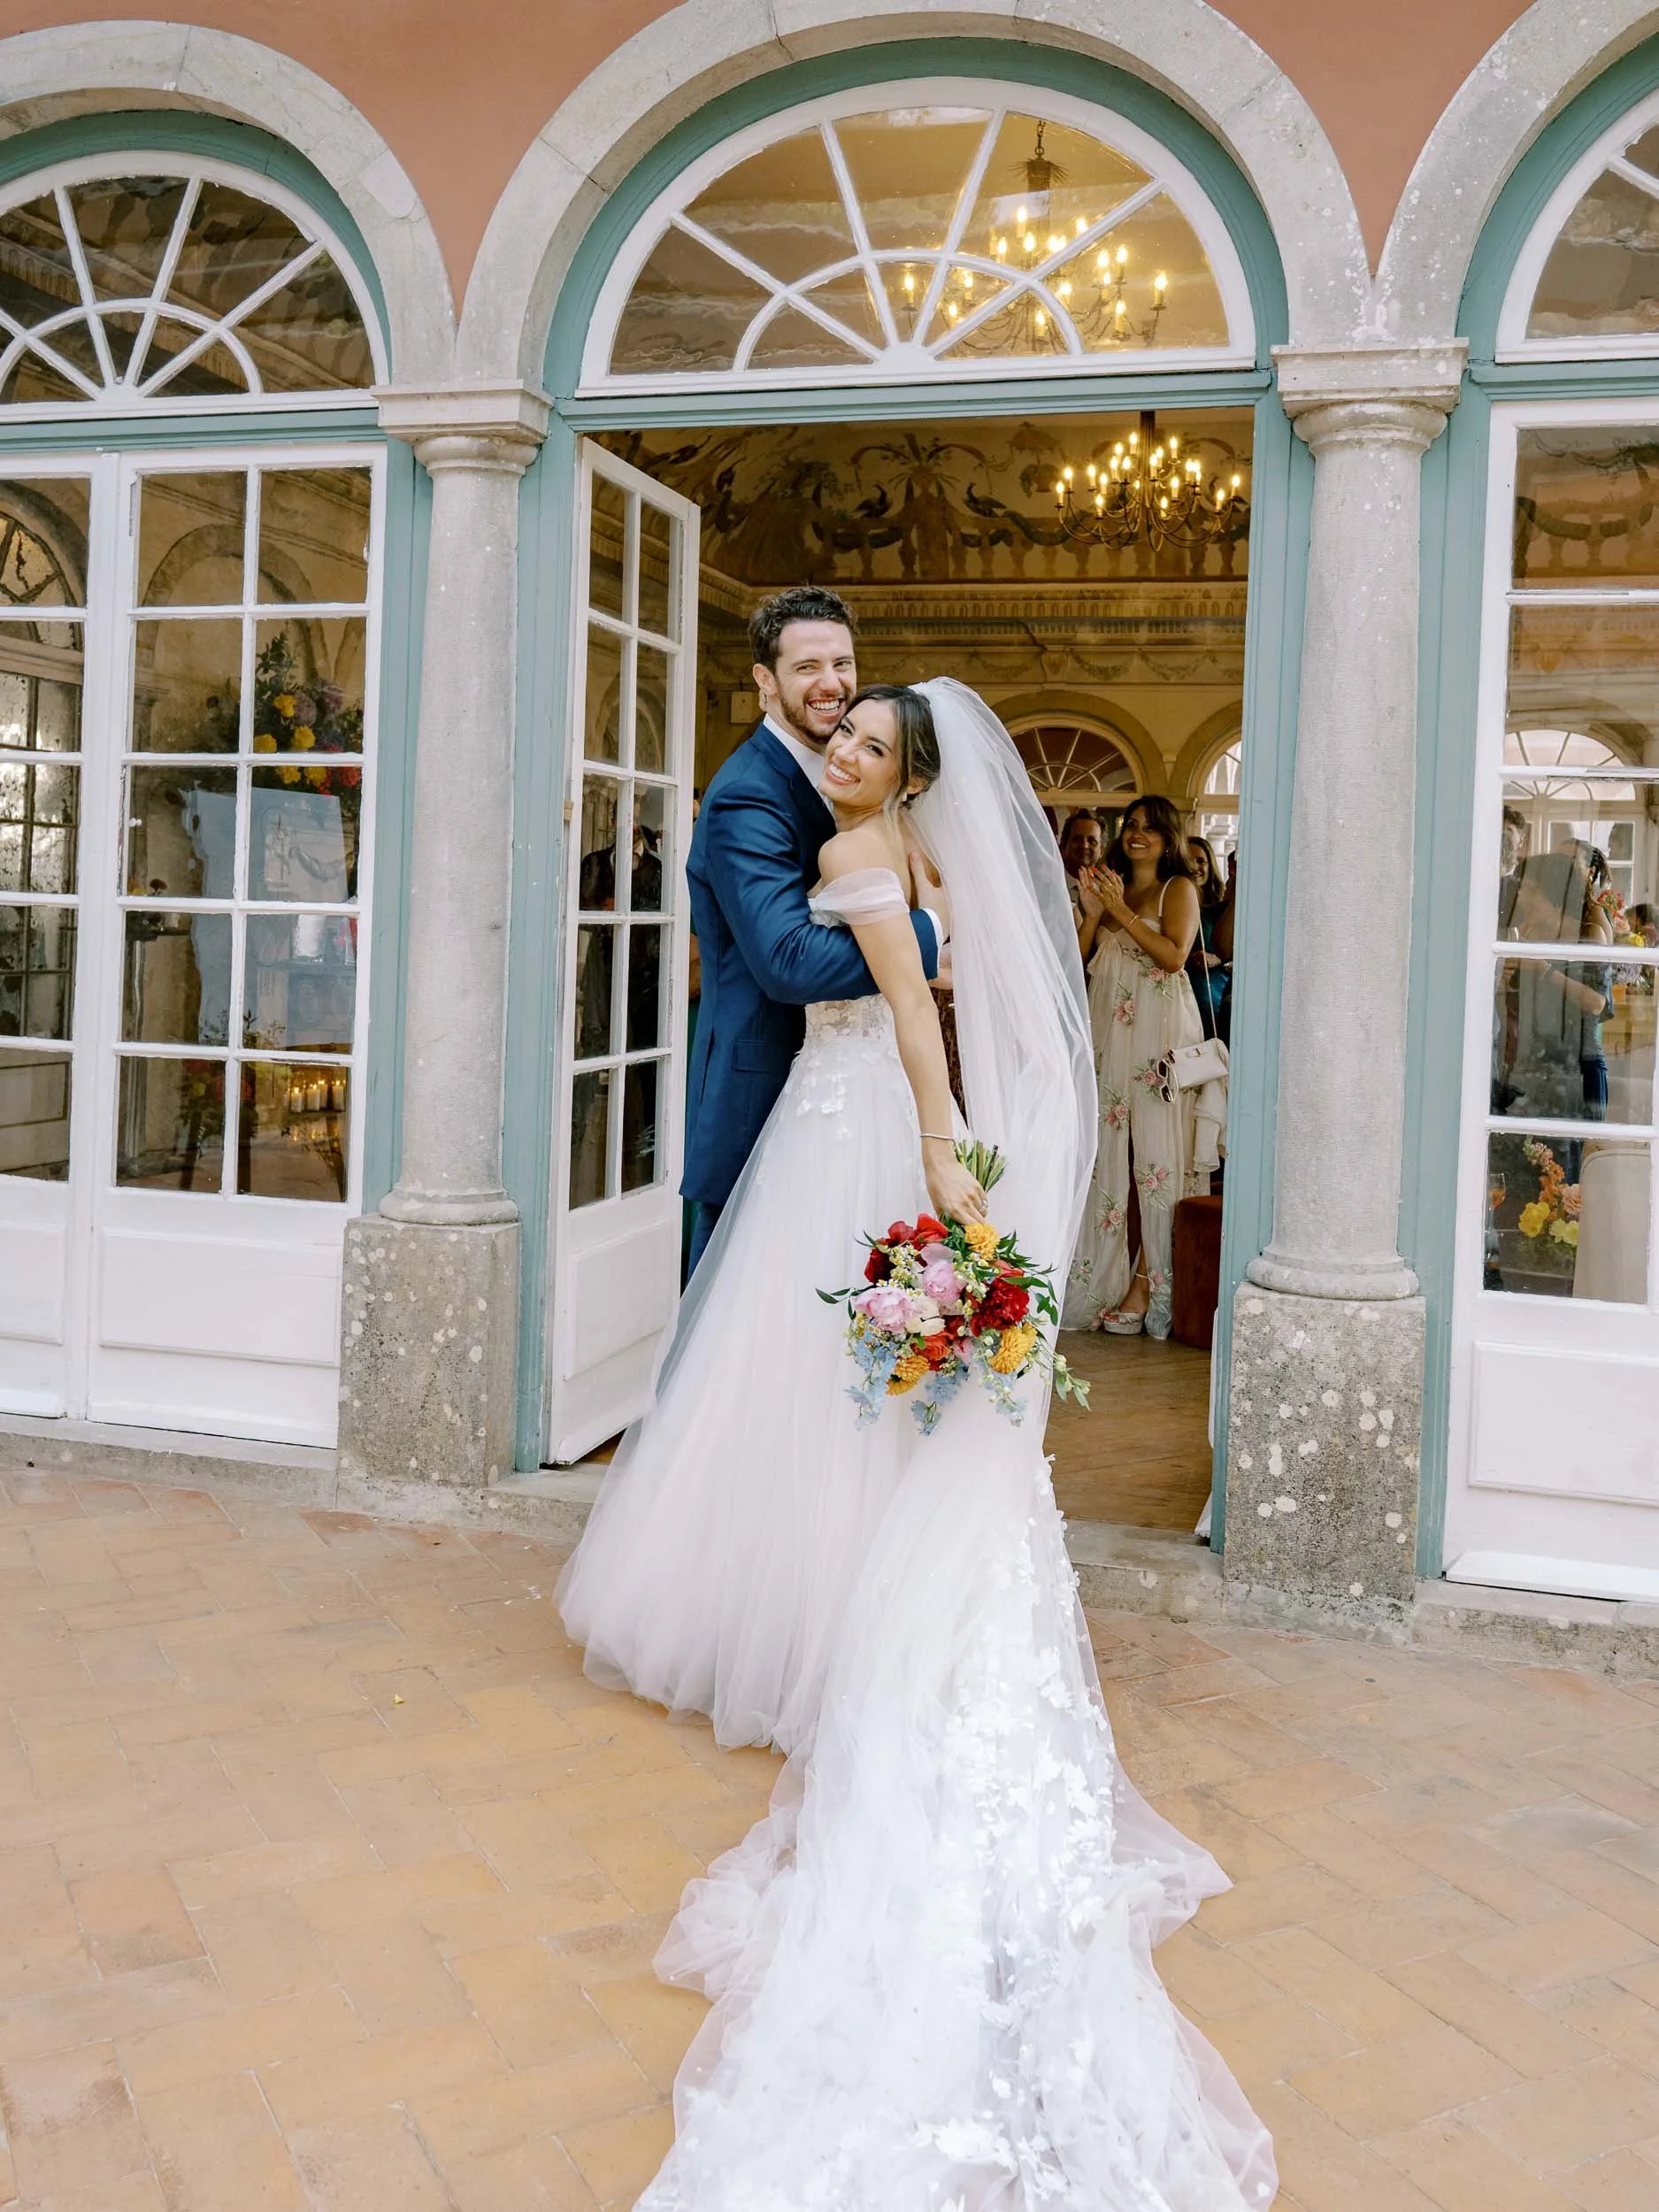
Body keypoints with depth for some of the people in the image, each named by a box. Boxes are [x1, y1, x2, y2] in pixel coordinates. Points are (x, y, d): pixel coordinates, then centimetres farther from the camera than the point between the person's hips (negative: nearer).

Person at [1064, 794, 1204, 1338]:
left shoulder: (1178, 888, 3)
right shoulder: (1111, 885, 19)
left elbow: (1174, 954, -12)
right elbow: (1081, 958, 14)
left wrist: (1121, 912, -12)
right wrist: (1093, 914, -1)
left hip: (1158, 1031, -6)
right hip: (1108, 1026, 6)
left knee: (1155, 1152, -7)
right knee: (1103, 1151, 3)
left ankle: (1147, 1280, -4)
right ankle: (1098, 1275, 8)